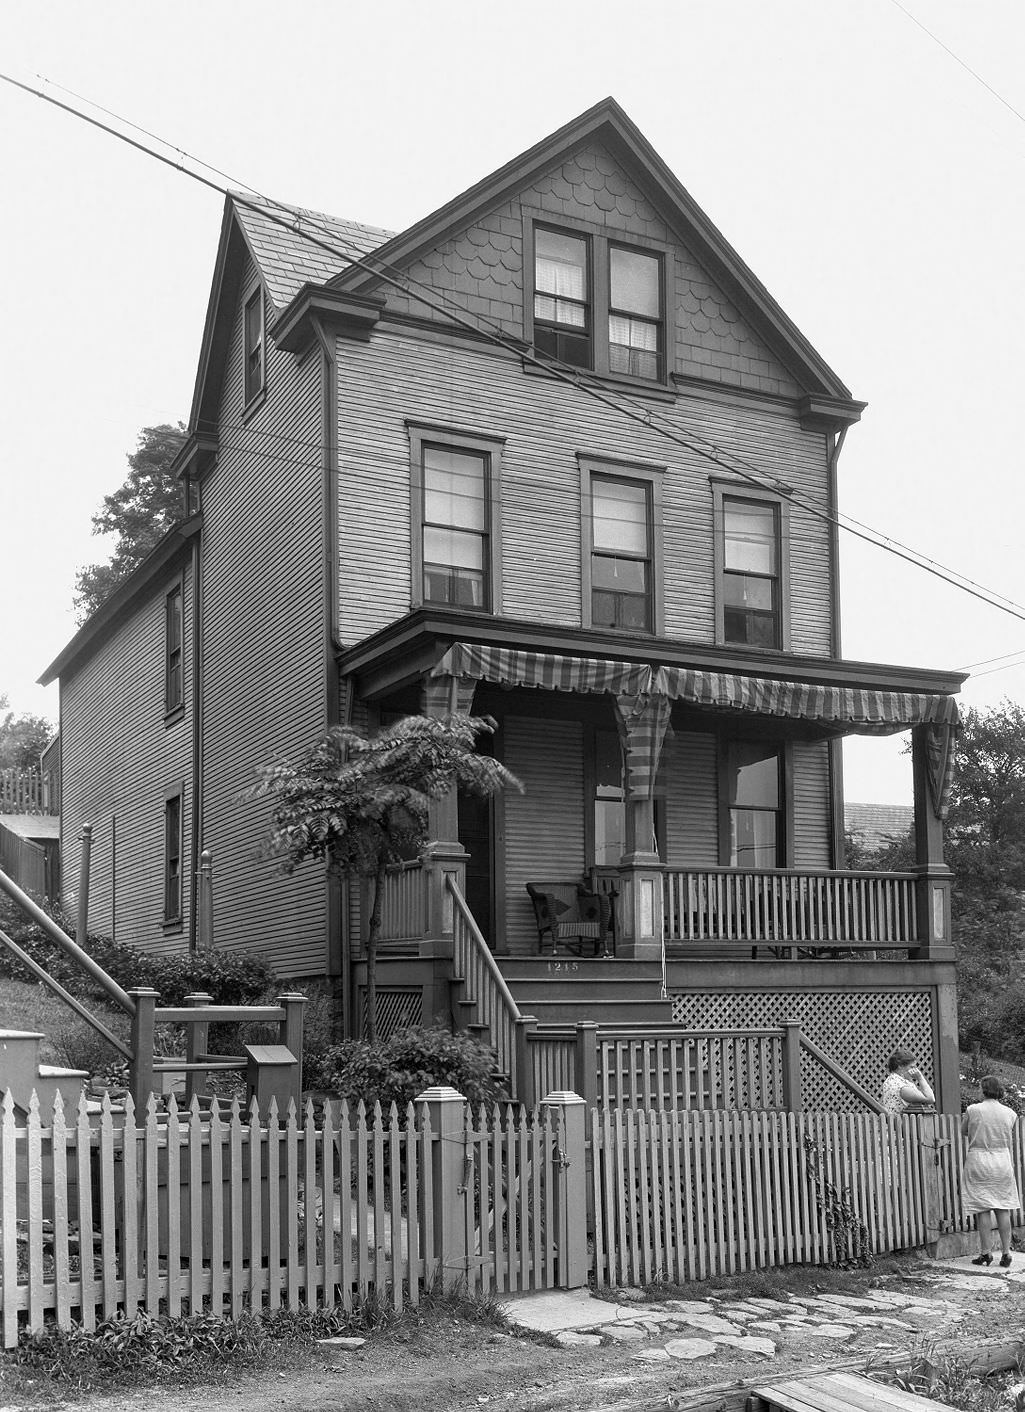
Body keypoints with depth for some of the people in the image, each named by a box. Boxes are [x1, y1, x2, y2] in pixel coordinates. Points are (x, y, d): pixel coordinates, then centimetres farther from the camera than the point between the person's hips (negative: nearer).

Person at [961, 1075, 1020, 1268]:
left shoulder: (972, 1110, -9)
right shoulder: (1010, 1113, -1)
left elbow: (963, 1131, 5)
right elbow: (1007, 1138, 9)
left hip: (979, 1161, -3)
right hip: (1002, 1161, 3)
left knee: (983, 1209, 3)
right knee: (1003, 1209, 9)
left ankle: (985, 1252, 3)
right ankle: (1006, 1252, 8)